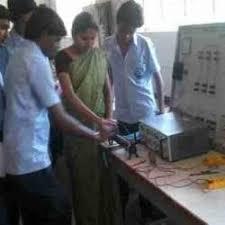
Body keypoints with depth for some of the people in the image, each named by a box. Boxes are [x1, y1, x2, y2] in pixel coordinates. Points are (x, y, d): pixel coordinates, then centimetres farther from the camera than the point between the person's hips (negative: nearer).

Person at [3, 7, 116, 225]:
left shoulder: (19, 56, 12)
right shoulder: (37, 61, -17)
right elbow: (61, 118, -17)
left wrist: (53, 91, 19)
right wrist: (97, 135, -6)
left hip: (17, 158, 9)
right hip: (31, 159, -9)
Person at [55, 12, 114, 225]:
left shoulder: (100, 55, 4)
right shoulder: (64, 57, -11)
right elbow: (70, 96, -19)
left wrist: (108, 117, 1)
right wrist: (98, 120, -25)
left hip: (100, 125, 4)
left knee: (103, 175, 12)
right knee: (82, 178, 6)